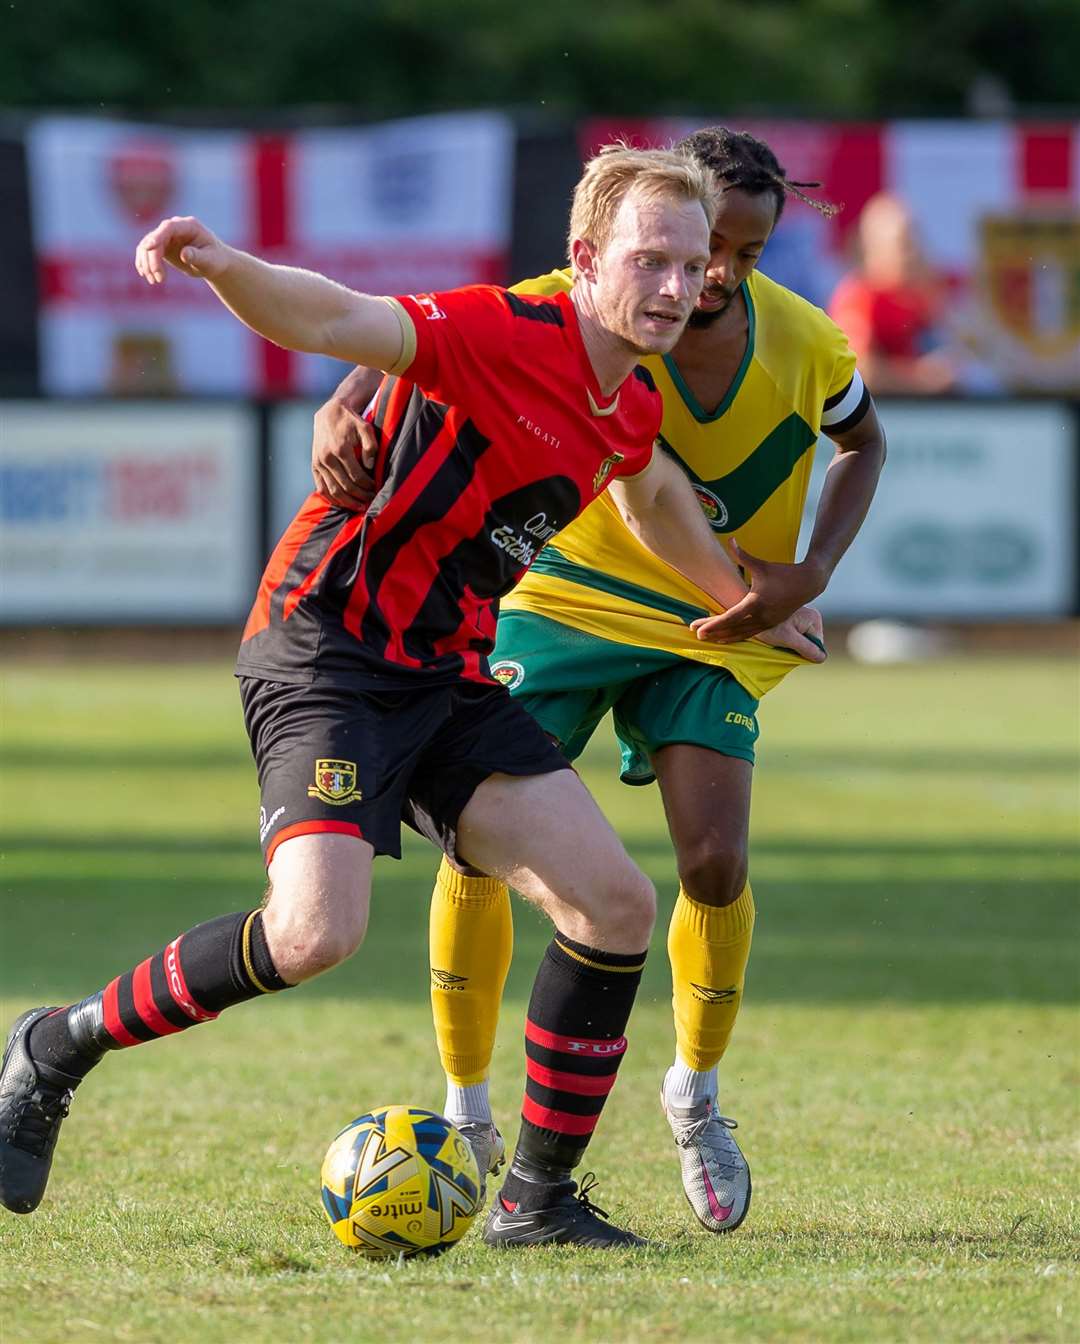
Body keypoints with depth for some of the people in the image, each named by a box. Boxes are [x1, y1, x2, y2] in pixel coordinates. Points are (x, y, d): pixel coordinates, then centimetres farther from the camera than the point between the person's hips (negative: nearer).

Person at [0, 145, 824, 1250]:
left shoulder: (631, 407, 9)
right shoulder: (504, 333, -17)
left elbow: (652, 494, 34)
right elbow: (335, 321, -32)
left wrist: (746, 603, 48)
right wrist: (224, 269, -52)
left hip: (451, 677, 8)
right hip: (327, 645, -8)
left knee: (615, 906, -3)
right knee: (316, 930, -26)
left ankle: (538, 1199, 9)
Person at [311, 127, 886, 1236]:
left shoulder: (803, 345, -12)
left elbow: (863, 444, 9)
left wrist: (812, 572, -7)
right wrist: (347, 406, -43)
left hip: (712, 628, 1)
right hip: (567, 598, -1)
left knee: (716, 863, -15)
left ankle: (696, 1092, 14)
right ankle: (466, 1112, 7)